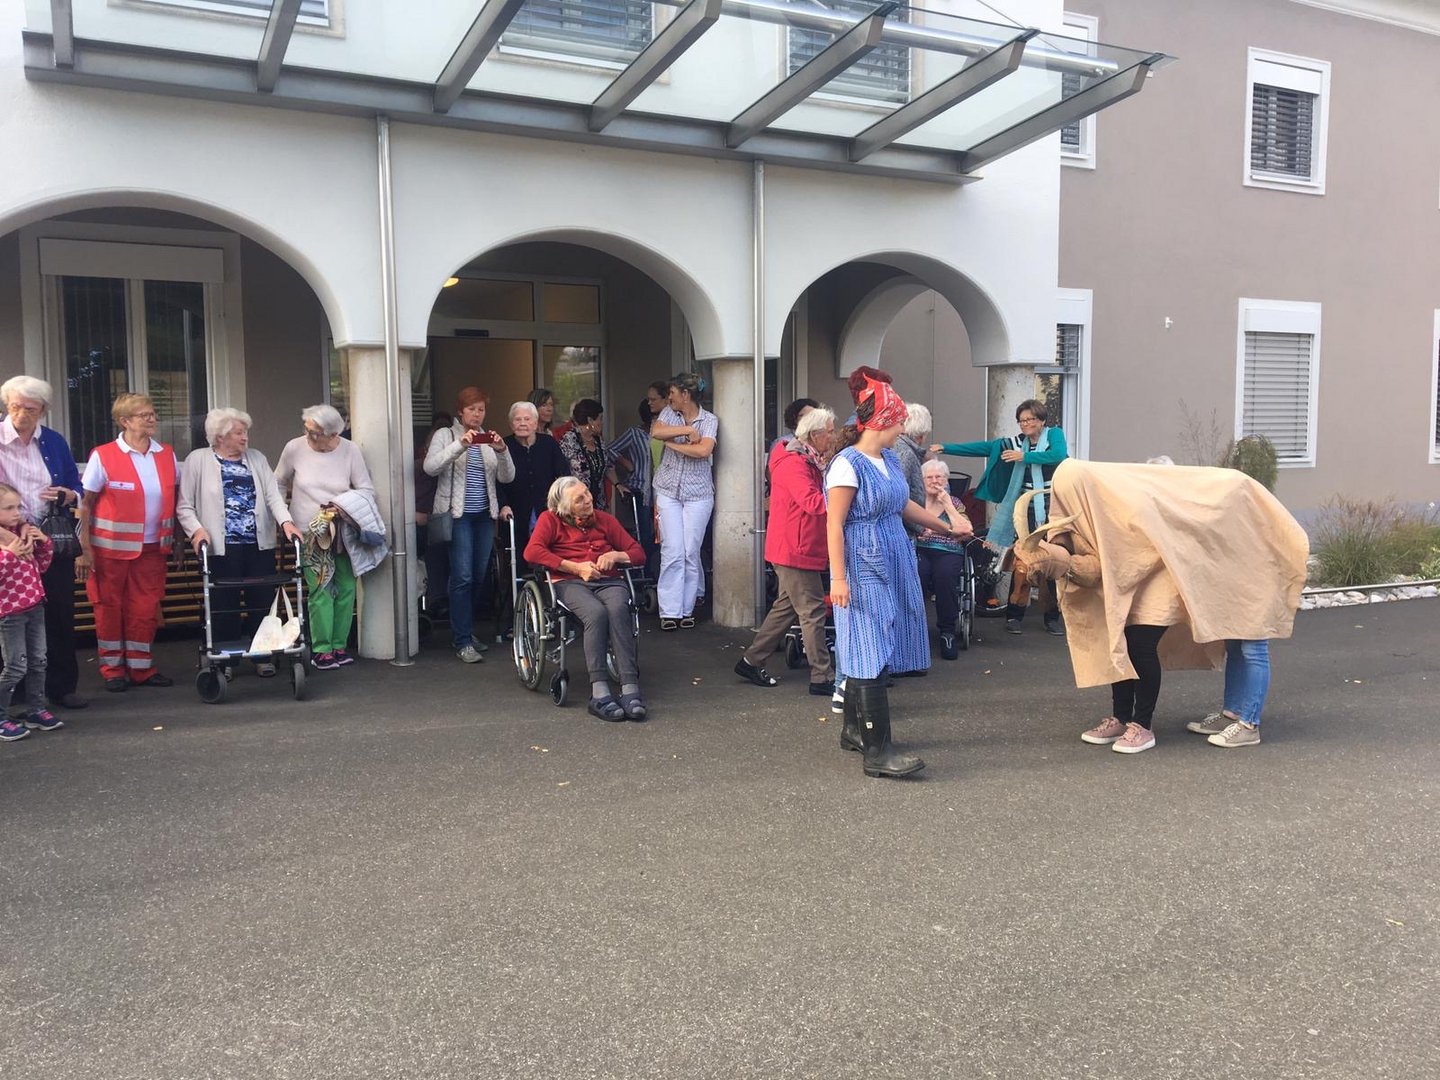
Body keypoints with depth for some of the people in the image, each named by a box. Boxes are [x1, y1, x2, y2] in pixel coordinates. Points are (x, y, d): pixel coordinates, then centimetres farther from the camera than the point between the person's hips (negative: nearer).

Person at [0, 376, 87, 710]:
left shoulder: (55, 442, 6)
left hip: (55, 541, 3)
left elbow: (76, 488, 11)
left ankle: (61, 686, 14)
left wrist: (67, 496, -12)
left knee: (60, 613, 4)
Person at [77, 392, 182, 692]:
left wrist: (176, 542, 9)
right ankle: (113, 669, 20)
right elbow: (86, 505, -7)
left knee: (146, 609, 8)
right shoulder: (103, 456, -9)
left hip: (152, 547, 4)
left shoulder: (166, 455, 3)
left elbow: (174, 501, 11)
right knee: (109, 609, 7)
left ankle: (141, 667, 20)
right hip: (111, 549, -3)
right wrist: (84, 550, -12)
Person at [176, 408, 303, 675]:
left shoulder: (257, 459, 13)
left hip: (260, 545, 3)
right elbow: (184, 506, 3)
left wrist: (286, 522, -14)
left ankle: (262, 655, 16)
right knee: (224, 604, 1)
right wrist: (197, 530, -14)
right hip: (221, 546, -3)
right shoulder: (198, 460, 3)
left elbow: (273, 495, 3)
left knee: (263, 601, 5)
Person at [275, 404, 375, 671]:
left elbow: (367, 490, -2)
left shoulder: (350, 451, -5)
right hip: (309, 533, -2)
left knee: (346, 588, 2)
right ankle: (321, 650, -1)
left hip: (342, 531, 2)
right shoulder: (294, 448, -4)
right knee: (320, 589, -9)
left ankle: (339, 645, 14)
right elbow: (279, 484, 11)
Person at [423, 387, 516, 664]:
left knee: (479, 577, 7)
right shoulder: (446, 436, 3)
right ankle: (462, 641, -6)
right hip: (457, 515, -5)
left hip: (484, 516, 5)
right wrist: (459, 446, -24)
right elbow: (430, 467, -14)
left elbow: (507, 477, 4)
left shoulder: (489, 439, 14)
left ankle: (465, 631, 21)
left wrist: (502, 451, -13)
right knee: (462, 577, -10)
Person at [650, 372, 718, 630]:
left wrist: (672, 443, -12)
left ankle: (687, 608, 11)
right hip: (668, 491, 2)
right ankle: (670, 611, -2)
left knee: (691, 553, 0)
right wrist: (688, 430, -18)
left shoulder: (709, 420, -4)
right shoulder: (670, 413, 6)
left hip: (698, 494, -2)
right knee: (672, 552, -5)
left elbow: (703, 450, -21)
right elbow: (655, 432, -14)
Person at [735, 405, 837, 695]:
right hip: (796, 550, -11)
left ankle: (751, 661, 25)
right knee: (812, 611, -6)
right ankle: (822, 678, 1)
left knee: (786, 607, 17)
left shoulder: (808, 461, 16)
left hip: (797, 549, 11)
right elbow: (812, 502, -28)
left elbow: (817, 499, 13)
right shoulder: (793, 463, -17)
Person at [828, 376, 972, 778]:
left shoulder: (889, 460, 12)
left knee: (868, 651, 13)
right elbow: (835, 524, -16)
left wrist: (947, 527, 32)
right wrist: (838, 579, -20)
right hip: (863, 571, -9)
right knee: (870, 655, -9)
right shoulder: (849, 465, -14)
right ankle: (878, 751, -8)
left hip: (893, 567, 9)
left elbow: (905, 505, 26)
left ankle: (854, 730, 26)